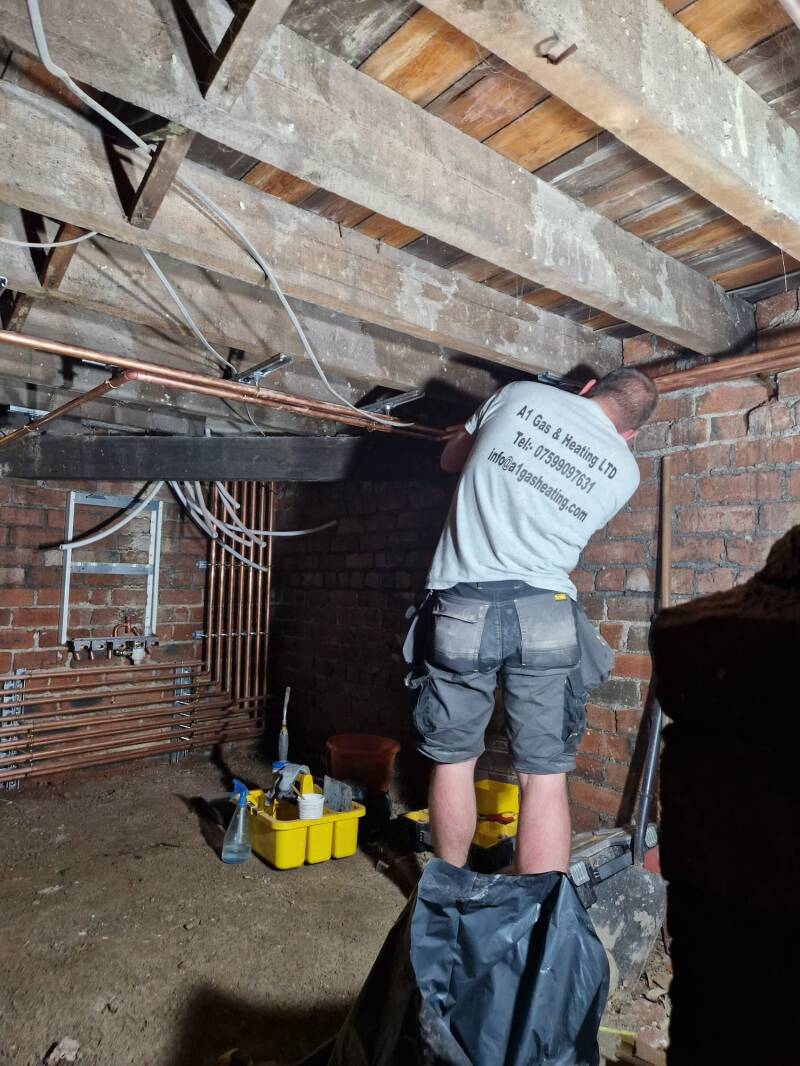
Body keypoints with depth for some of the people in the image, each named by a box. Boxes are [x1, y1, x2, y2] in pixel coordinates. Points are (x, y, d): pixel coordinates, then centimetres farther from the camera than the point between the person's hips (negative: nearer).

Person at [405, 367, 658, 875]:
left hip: (463, 606, 1)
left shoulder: (519, 393, 8)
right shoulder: (624, 468, 8)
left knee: (453, 760, 14)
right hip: (545, 615, 0)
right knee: (545, 777, 8)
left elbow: (451, 460, 22)